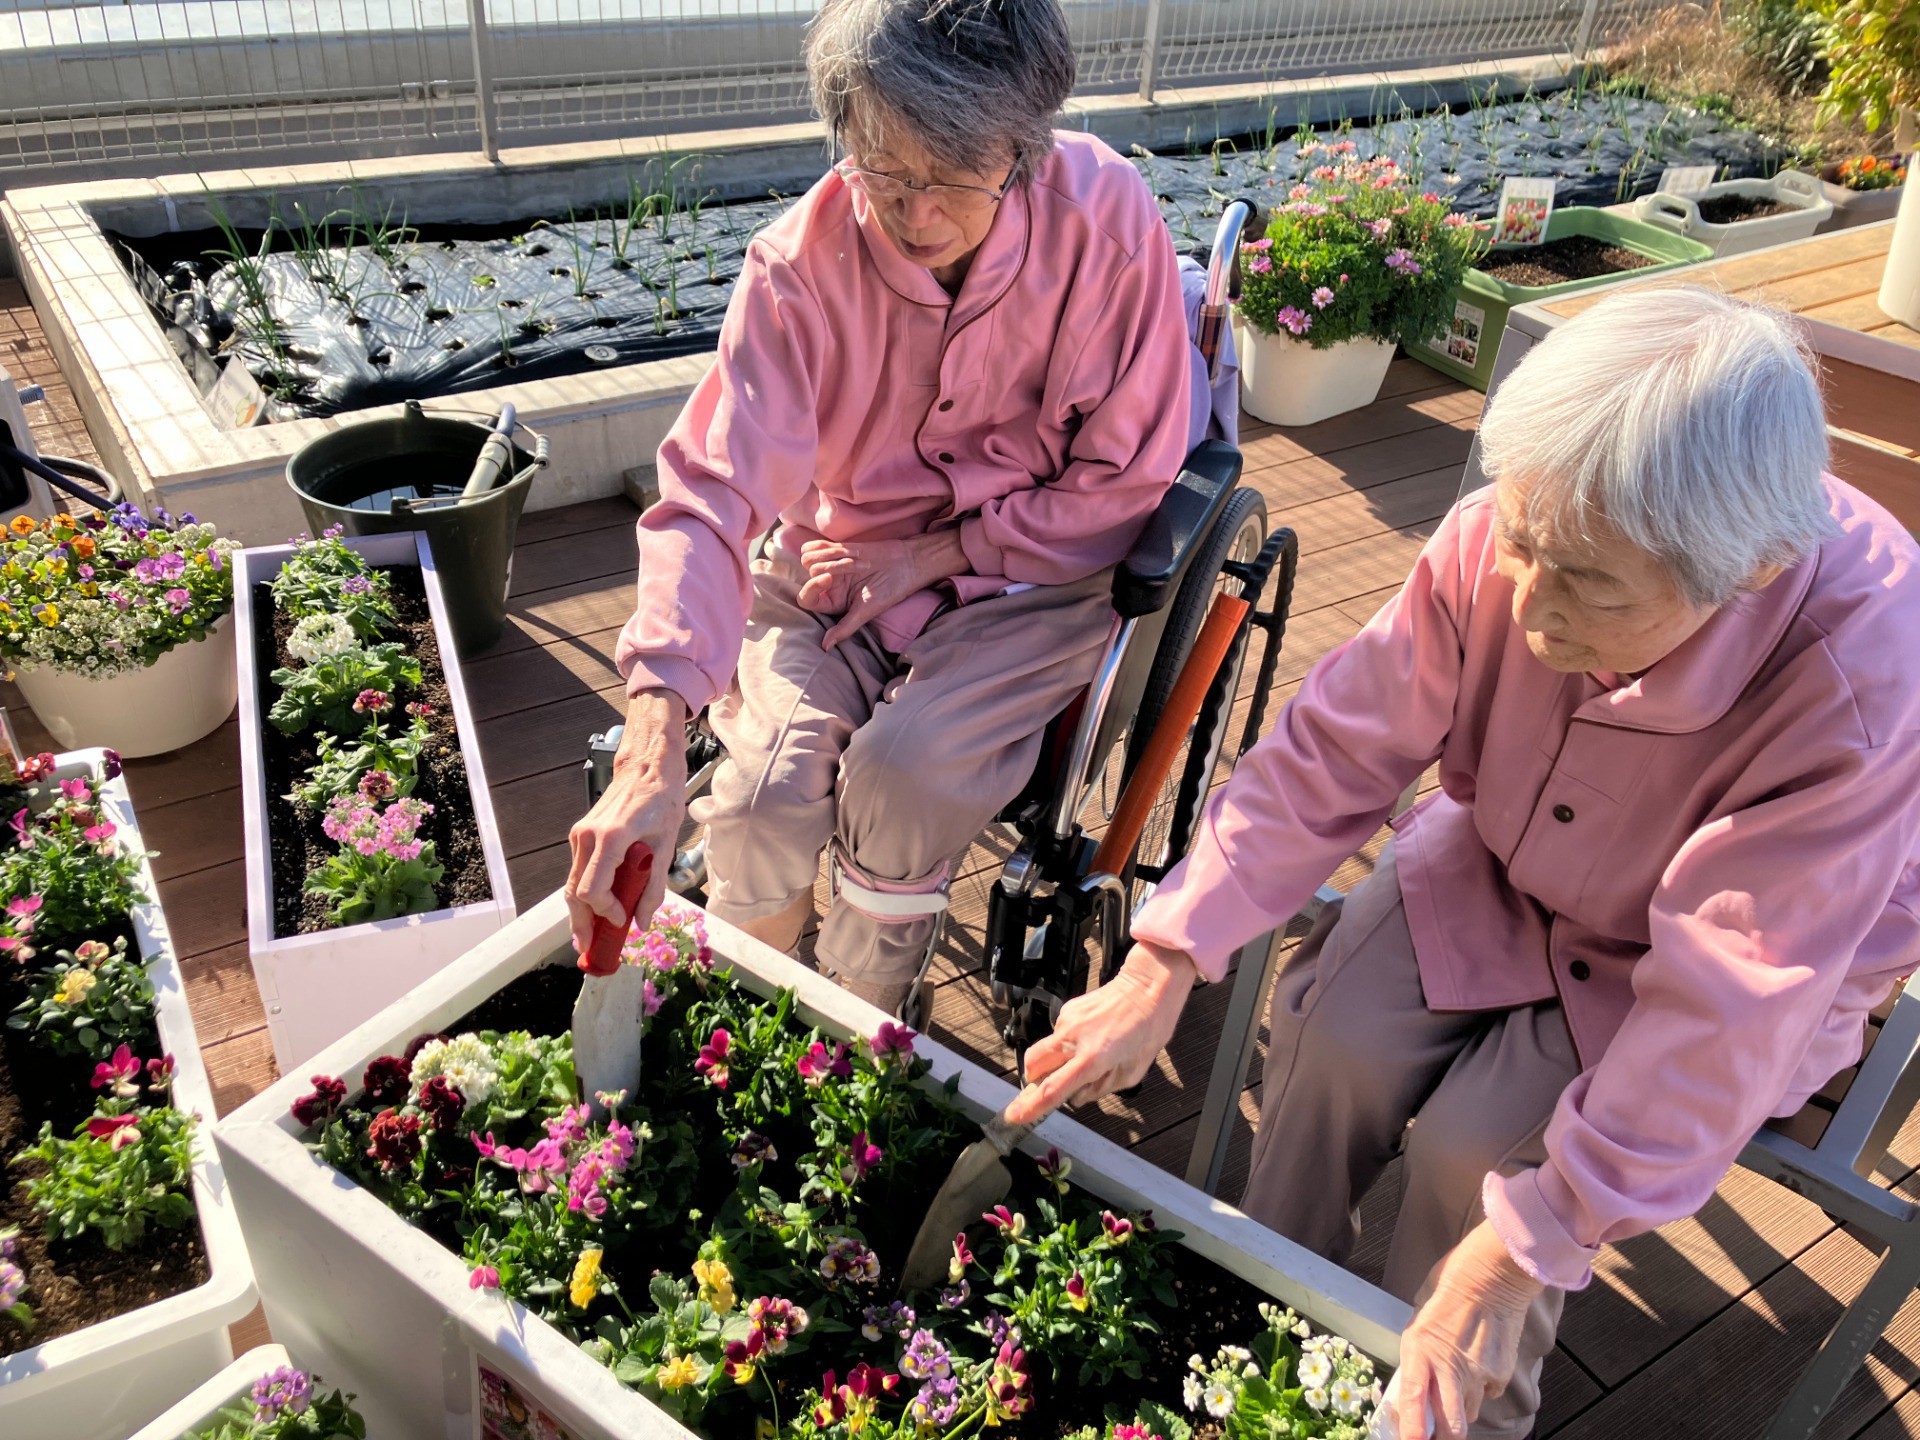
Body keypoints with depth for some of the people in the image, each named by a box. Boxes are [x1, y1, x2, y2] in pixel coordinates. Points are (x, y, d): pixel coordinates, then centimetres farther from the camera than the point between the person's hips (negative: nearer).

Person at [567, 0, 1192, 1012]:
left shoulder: (1107, 223, -19)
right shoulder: (801, 261, -18)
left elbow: (1123, 484, -10)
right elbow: (713, 491, -28)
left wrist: (925, 558, -17)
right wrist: (652, 748, -42)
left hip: (1029, 572, -1)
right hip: (838, 561, 1)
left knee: (903, 773, -26)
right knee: (766, 785, -21)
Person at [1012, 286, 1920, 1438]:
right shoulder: (1496, 543, -28)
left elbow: (1722, 1011, -34)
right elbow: (1338, 750, -21)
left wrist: (1524, 1249, -33)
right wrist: (1165, 966, -28)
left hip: (1756, 955, -3)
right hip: (1505, 866, 3)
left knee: (1479, 1143, -19)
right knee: (1337, 1034, -17)